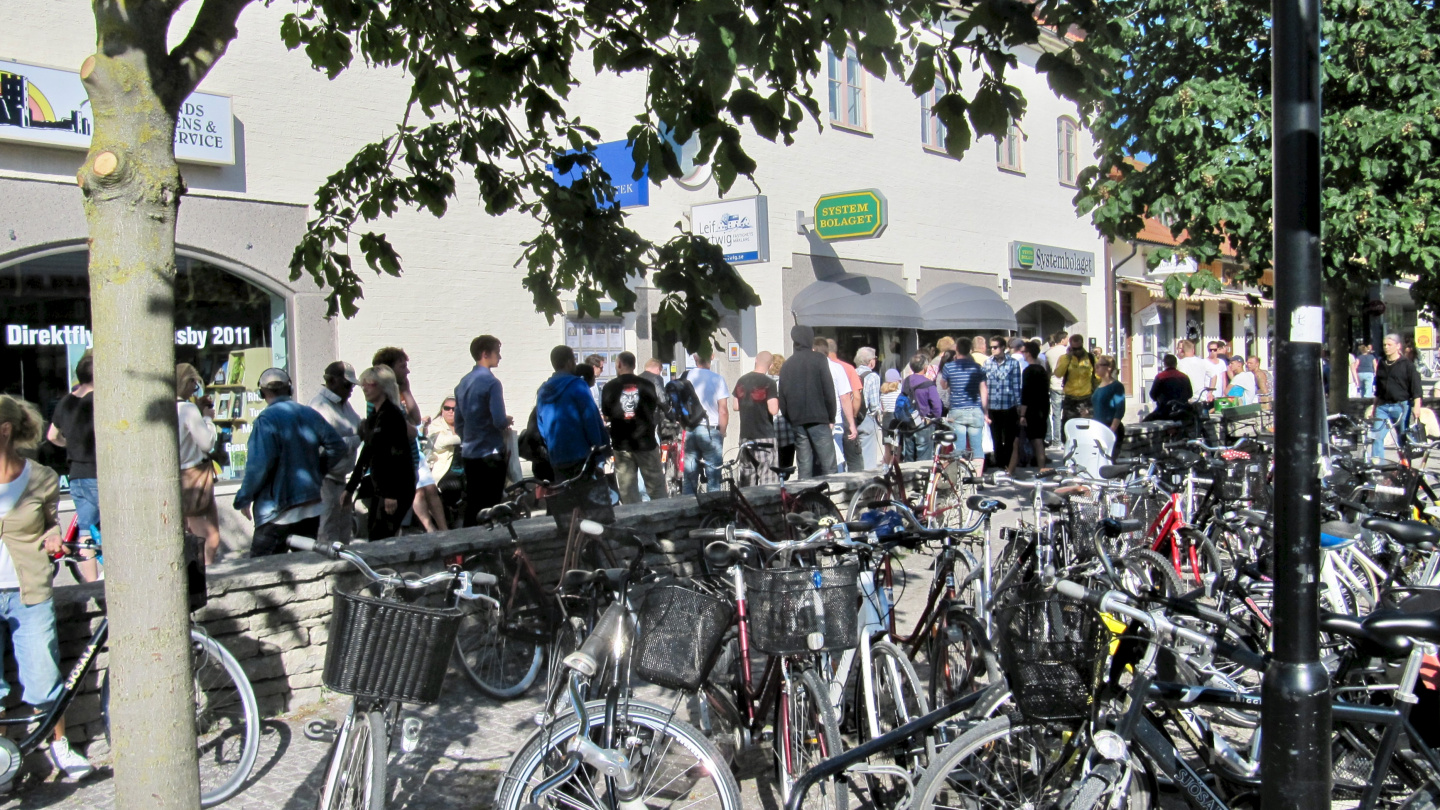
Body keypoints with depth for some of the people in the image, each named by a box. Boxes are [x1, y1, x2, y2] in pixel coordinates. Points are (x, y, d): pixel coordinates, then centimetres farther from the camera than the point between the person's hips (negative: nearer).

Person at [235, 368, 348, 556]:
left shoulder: (266, 420, -13)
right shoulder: (310, 414, 5)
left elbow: (259, 465, -18)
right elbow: (338, 447, 6)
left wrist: (244, 499, -5)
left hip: (277, 513, -6)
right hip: (312, 508, 6)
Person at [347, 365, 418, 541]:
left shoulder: (392, 415, -13)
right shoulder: (373, 417, 15)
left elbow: (397, 455, -19)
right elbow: (366, 454, 21)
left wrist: (391, 494, -23)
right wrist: (350, 488, 21)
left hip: (396, 487, -9)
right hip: (377, 487, 9)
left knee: (379, 539, -13)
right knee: (373, 536, 8)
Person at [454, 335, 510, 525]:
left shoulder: (463, 382, 10)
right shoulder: (491, 382, -14)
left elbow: (458, 423, 16)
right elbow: (499, 421, -19)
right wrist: (508, 421, 2)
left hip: (469, 454, 7)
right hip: (491, 455, -7)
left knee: (472, 506, 12)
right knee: (489, 510, -1)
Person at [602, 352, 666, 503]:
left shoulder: (609, 387, -3)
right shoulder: (646, 384, -1)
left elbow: (606, 416, 2)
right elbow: (654, 410, 5)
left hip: (621, 443, 0)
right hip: (645, 441, 0)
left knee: (627, 488, 6)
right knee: (656, 486, 8)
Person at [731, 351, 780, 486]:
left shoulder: (741, 380, 7)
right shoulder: (769, 383, -11)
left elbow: (735, 406, 12)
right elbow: (773, 410, -17)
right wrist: (777, 399, 2)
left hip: (745, 435, 6)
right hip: (765, 435, -6)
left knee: (746, 481, 13)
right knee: (768, 482, -5)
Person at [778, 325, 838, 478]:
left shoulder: (786, 365, 12)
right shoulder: (818, 359, 0)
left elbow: (782, 398, 10)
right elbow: (829, 391, -5)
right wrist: (831, 418, 3)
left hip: (797, 422, 4)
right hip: (818, 420, -4)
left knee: (803, 468, 5)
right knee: (827, 466, -4)